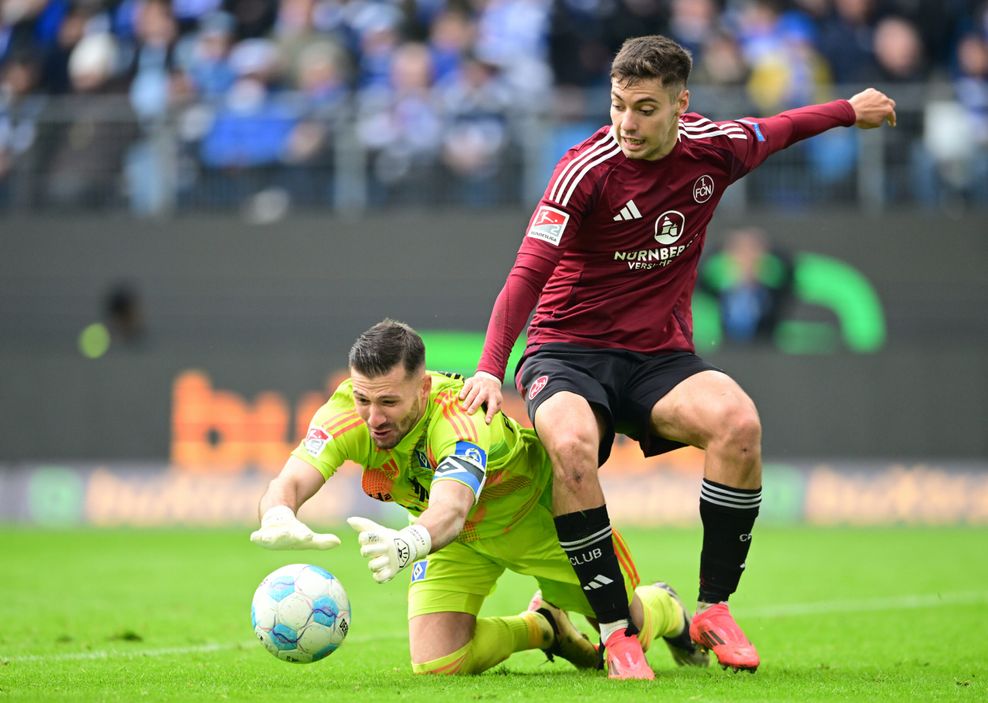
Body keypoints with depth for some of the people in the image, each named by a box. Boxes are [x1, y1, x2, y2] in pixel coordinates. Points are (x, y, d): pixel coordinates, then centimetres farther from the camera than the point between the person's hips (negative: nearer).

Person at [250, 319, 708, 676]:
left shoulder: (461, 419, -44)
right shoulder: (347, 412, -30)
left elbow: (450, 508, -62)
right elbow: (288, 483, -43)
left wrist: (411, 542, -86)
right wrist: (278, 520, -69)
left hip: (540, 513, -4)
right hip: (461, 535, 4)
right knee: (435, 665, -13)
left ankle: (663, 608, 41)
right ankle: (544, 627, 19)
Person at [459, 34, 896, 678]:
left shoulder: (715, 148, -3)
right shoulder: (588, 169, -16)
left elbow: (776, 130, 21)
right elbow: (529, 273, -21)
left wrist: (851, 110, 38)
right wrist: (490, 370, -32)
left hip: (660, 356, 3)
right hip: (570, 352, -3)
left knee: (739, 423, -29)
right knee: (572, 446, -37)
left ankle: (713, 609, -12)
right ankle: (617, 631, -24)